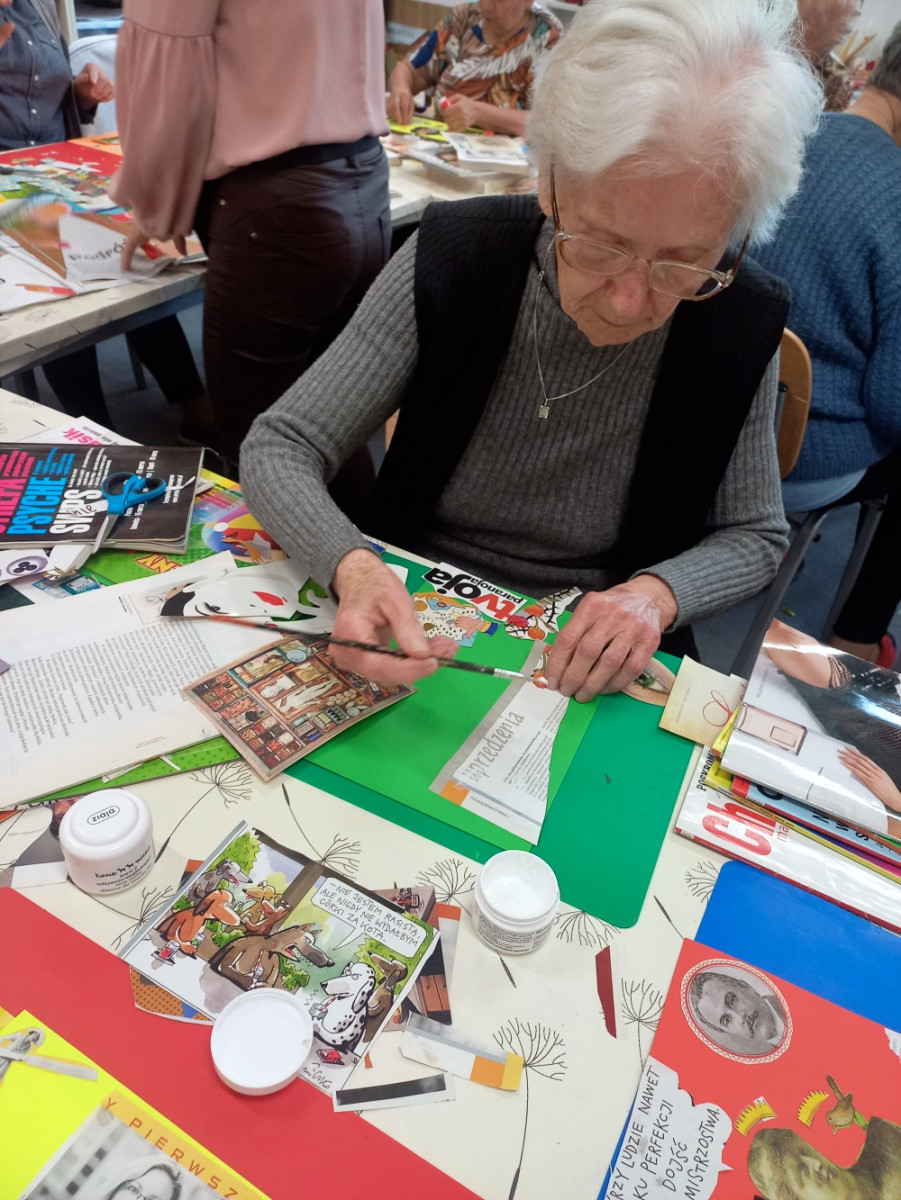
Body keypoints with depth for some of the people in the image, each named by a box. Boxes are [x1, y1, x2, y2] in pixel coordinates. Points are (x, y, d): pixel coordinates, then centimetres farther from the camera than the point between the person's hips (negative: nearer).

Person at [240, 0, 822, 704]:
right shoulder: (453, 257, -15)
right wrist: (351, 566, -31)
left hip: (592, 665, 0)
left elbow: (753, 535, 2)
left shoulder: (740, 323, -12)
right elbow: (279, 448, -12)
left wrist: (657, 594, -19)